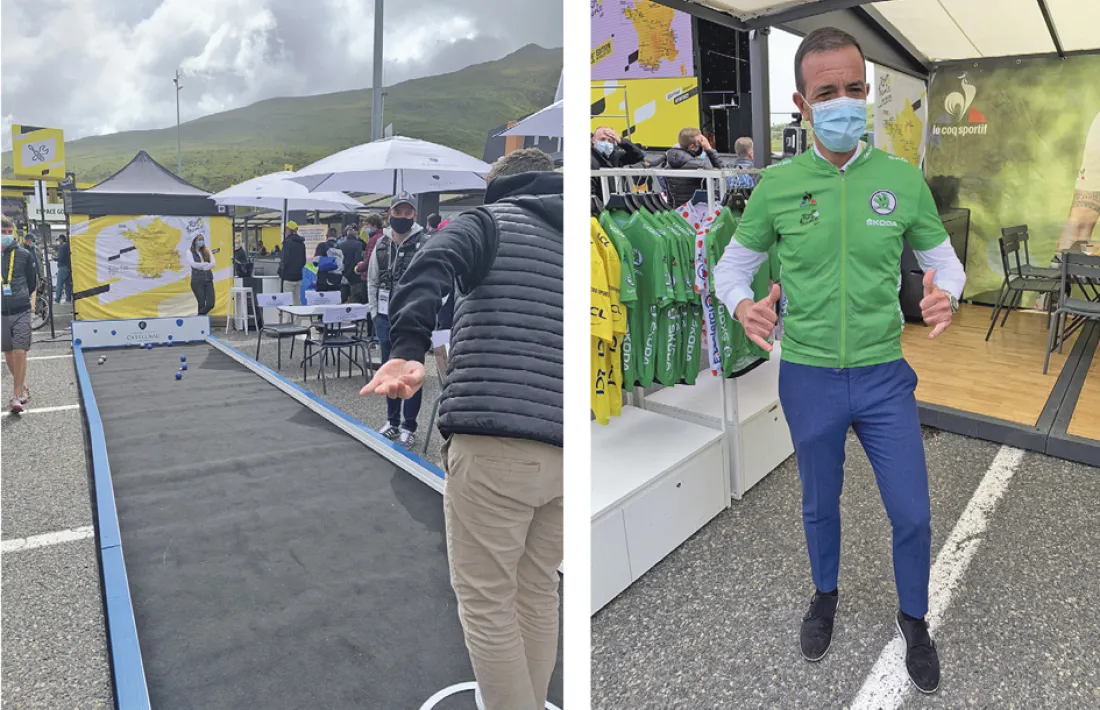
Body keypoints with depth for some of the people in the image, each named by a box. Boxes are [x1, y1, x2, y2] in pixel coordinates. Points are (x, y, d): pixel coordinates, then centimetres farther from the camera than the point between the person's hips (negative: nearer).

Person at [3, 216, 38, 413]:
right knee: (8, 354, 11)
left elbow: (33, 281, 8)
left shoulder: (24, 255, -2)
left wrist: (22, 298, 10)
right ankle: (22, 387, 30)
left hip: (21, 312, -2)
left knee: (20, 353, -9)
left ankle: (17, 397, -6)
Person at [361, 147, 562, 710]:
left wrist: (407, 350, -23)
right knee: (537, 596, 18)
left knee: (485, 601, 4)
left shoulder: (492, 220, 7)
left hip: (493, 445, -6)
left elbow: (430, 267, -14)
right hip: (562, 452, 6)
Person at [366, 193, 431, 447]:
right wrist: (374, 312, 8)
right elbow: (372, 281, 14)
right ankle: (392, 421, 30)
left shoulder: (425, 243, -8)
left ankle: (409, 426, 15)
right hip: (385, 318, 5)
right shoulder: (381, 244, 8)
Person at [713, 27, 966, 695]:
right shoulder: (777, 184, -7)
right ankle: (826, 595, 48)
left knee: (913, 514, 9)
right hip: (808, 378, 0)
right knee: (821, 504, 19)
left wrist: (946, 294, -17)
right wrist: (743, 306, -19)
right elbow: (734, 263, 3)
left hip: (885, 376, 1)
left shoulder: (903, 178, -5)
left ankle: (915, 618, 38)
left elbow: (943, 256, 6)